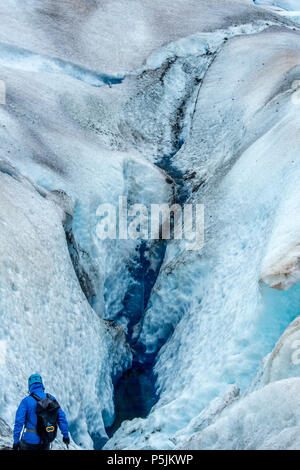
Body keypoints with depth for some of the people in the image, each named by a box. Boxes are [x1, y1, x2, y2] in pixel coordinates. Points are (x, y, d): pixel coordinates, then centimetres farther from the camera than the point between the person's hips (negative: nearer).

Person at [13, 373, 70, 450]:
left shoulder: (26, 401, -11)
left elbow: (19, 422, -15)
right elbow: (61, 417, -1)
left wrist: (16, 440, -8)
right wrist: (65, 435, 6)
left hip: (30, 440, -3)